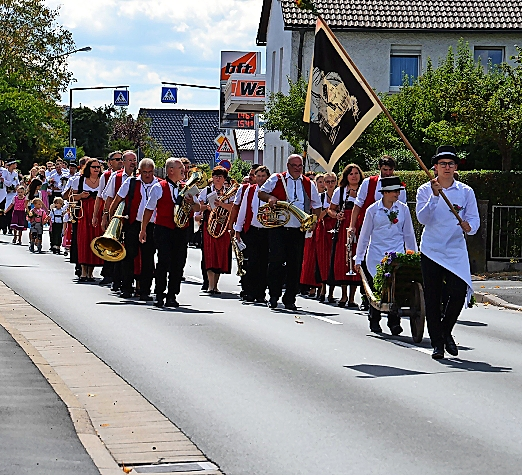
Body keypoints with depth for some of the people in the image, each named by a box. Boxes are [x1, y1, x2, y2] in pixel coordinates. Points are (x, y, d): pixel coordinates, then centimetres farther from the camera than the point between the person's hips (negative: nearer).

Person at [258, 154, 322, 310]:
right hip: (278, 228, -2)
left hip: (298, 231, 2)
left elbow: (316, 206, 18)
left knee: (295, 266, 2)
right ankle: (274, 296, 1)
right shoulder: (276, 179, 5)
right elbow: (261, 192, 10)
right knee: (276, 261, -10)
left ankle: (290, 299, 10)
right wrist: (270, 198, -11)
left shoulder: (309, 184, 12)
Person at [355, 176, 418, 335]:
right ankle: (374, 321, 17)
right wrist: (358, 259, 10)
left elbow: (409, 234, 16)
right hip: (376, 254, -1)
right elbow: (364, 235, 9)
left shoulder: (403, 209, 7)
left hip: (397, 255, 1)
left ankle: (394, 322, -9)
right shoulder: (373, 210, 2)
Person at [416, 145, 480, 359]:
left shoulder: (465, 192, 5)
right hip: (431, 250, 0)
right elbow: (422, 218, -11)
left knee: (459, 292, -13)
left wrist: (468, 227, -21)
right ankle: (437, 343, 12)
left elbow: (474, 220, 1)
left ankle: (446, 331, 12)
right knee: (432, 298, 1)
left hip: (456, 250, 0)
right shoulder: (425, 190, 2)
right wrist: (435, 196, -22)